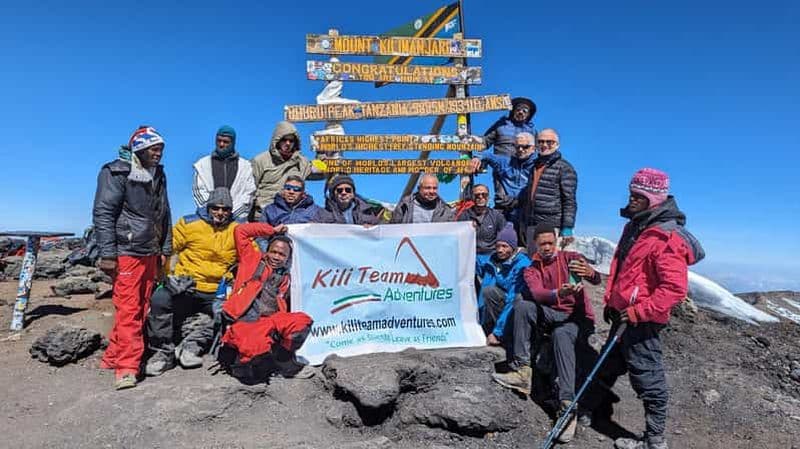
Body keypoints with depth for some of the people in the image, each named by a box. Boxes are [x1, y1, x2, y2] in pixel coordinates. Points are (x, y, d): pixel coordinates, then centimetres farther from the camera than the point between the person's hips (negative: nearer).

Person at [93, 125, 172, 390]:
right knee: (128, 309, -8)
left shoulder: (158, 175, 16)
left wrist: (165, 249, 17)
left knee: (140, 308, 9)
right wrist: (107, 254, -14)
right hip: (127, 252, -7)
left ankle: (113, 356, 22)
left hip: (150, 253, 7)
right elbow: (103, 213, -10)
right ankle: (126, 367, -1)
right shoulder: (117, 173, -5)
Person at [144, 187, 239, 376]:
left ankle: (192, 343, -7)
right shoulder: (189, 224, 5)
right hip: (185, 288, -1)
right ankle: (163, 352, -9)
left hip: (215, 294, 1)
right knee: (159, 300, -29)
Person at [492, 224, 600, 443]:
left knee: (562, 335, -36)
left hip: (578, 316, -3)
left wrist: (591, 273, -41)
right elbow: (536, 293, -17)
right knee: (522, 305, -24)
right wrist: (558, 293, -40)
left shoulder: (570, 258, 1)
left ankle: (567, 407, -39)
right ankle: (522, 370, -26)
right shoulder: (531, 270, 6)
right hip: (551, 315, 3)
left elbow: (596, 280, -16)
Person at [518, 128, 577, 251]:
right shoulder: (535, 165, 17)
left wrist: (567, 229, -16)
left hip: (552, 226, -6)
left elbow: (569, 201, -9)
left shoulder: (564, 167, -3)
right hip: (531, 225, 6)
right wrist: (523, 223, 21)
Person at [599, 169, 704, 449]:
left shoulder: (667, 238, -20)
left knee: (647, 380, 4)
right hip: (623, 315, 9)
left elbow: (675, 288, -26)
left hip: (642, 322, -9)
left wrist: (639, 312, -22)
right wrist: (611, 300, 17)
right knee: (607, 368, 23)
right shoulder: (636, 226, 10)